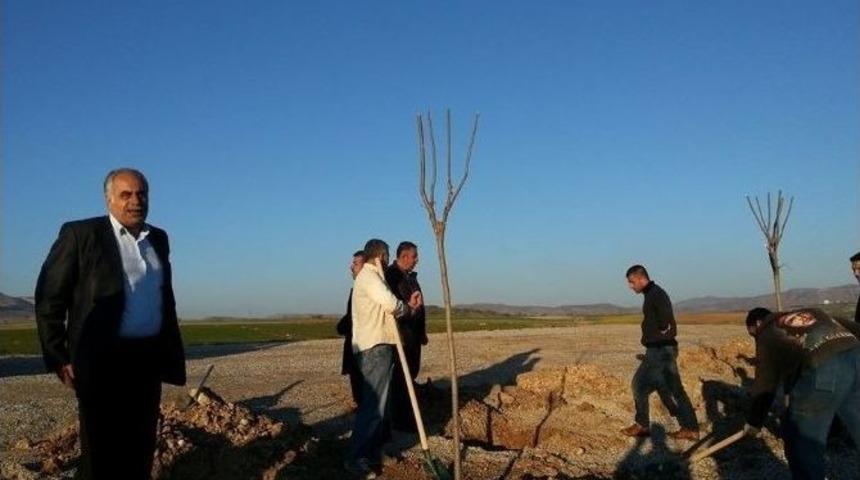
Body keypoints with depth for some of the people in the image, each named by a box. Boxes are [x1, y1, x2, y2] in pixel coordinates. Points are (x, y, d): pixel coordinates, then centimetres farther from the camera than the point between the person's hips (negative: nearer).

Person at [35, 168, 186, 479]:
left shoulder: (159, 239, 11)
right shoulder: (80, 234, -6)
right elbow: (49, 299, -6)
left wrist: (173, 352, 13)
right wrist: (58, 358, -9)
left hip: (147, 359, 5)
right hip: (102, 360, -5)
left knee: (140, 450, 13)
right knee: (102, 452, 2)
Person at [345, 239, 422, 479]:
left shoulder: (373, 276, 22)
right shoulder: (368, 275, -10)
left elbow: (388, 309, 18)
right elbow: (391, 304, -21)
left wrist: (407, 306, 3)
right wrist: (408, 307, -1)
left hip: (380, 346, 11)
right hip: (374, 348, -11)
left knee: (380, 403, 15)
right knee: (374, 405, -10)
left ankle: (373, 454, 23)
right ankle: (356, 459, -7)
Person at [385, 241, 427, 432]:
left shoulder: (411, 276, 17)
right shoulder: (390, 274, -11)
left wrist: (422, 332, 20)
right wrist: (397, 333, -22)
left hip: (414, 335, 9)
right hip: (401, 335, -9)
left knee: (411, 373, 12)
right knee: (401, 377, -4)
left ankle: (408, 418, 21)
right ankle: (401, 420, 3)